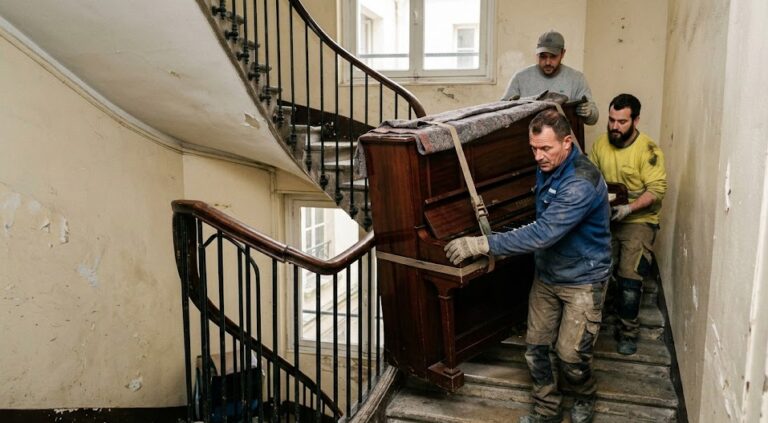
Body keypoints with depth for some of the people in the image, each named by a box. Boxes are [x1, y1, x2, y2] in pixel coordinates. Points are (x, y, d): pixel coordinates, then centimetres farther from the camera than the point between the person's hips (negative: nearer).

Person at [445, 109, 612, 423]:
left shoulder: (582, 183, -29)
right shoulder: (547, 168, -1)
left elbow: (543, 233, -37)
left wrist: (483, 244, -39)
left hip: (582, 279, -7)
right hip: (547, 275, 7)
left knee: (570, 354, 0)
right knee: (536, 347, 8)